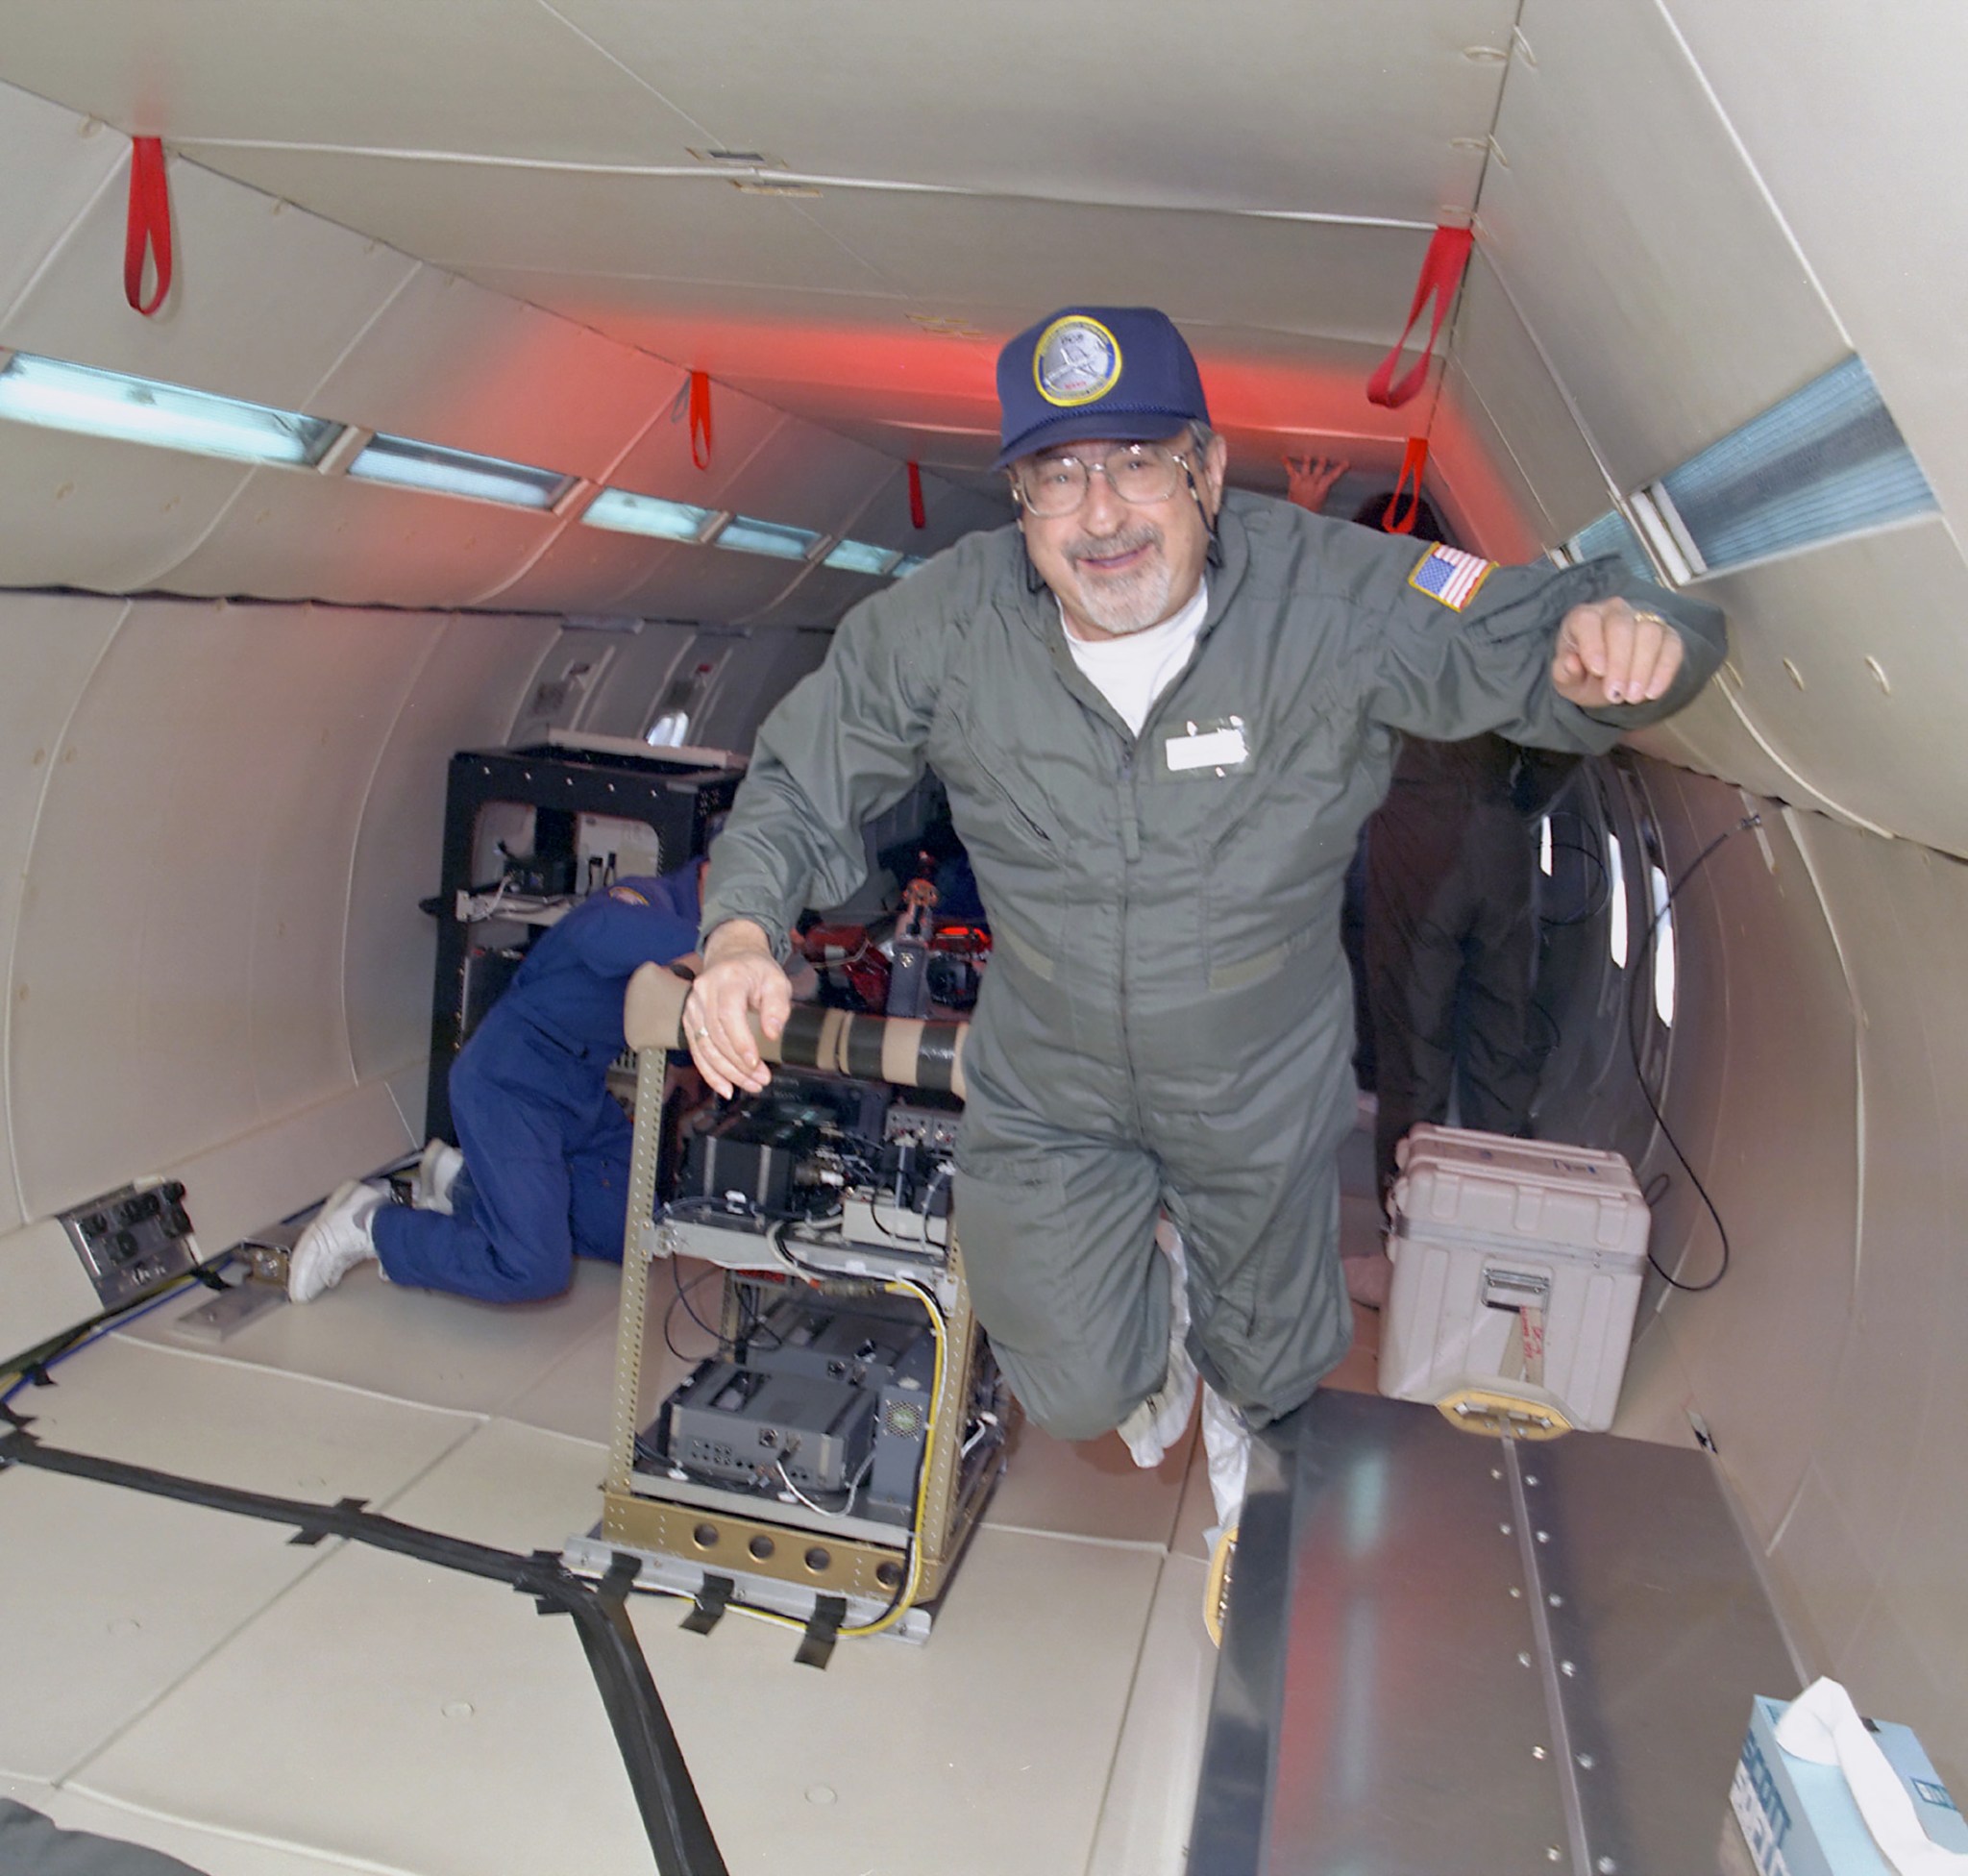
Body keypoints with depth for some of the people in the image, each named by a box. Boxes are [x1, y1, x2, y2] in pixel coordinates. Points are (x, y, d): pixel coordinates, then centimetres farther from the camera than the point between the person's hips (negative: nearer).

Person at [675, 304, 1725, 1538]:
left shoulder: (1333, 599, -26)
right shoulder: (944, 627, -21)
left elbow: (1544, 641, -19)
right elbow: (800, 786, -8)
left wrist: (1620, 632, -45)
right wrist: (743, 928, -27)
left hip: (1263, 1090, 0)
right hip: (1048, 1093, 1)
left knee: (1270, 1374, 25)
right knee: (1081, 1395, 10)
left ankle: (1242, 1419, 69)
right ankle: (1155, 1287, 49)